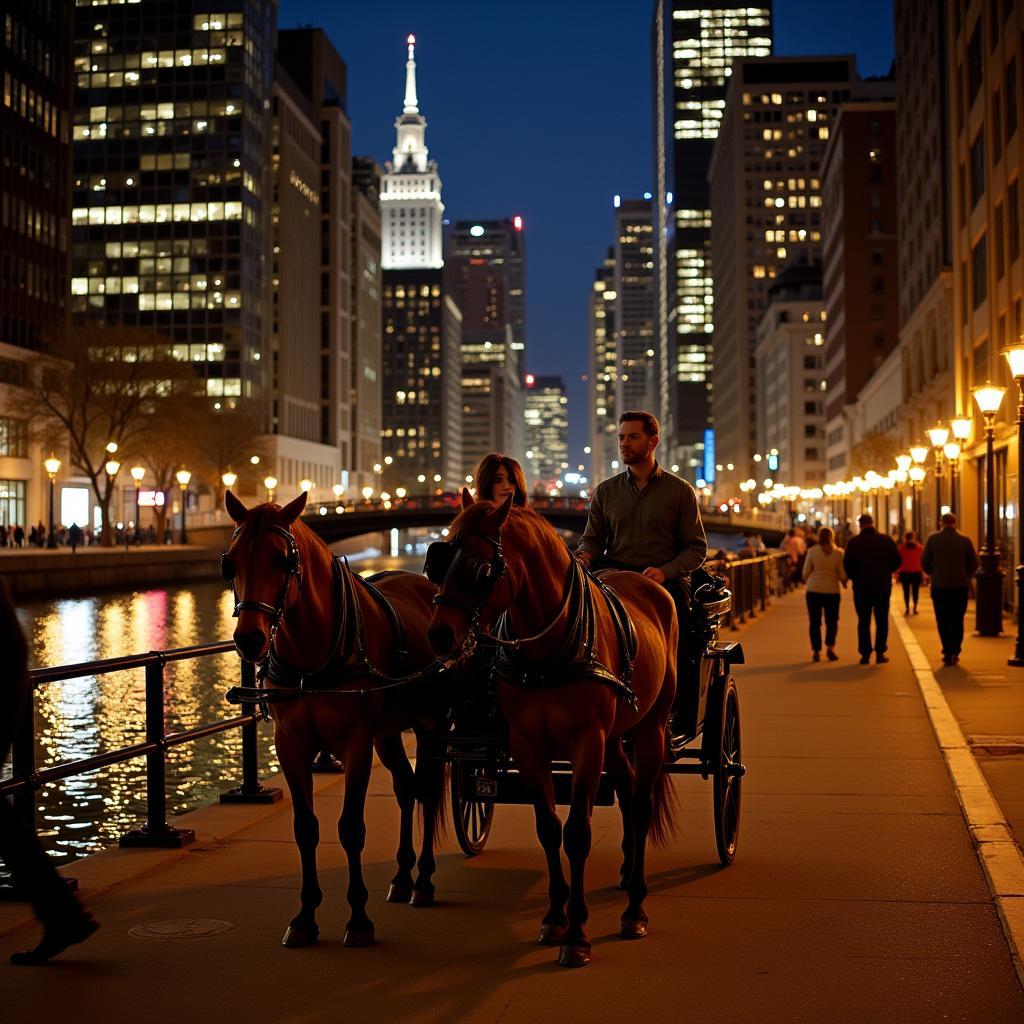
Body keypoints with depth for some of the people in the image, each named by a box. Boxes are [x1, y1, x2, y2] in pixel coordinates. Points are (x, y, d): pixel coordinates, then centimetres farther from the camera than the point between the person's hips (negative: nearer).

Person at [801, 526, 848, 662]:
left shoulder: (812, 551, -5)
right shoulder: (839, 552, -3)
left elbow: (806, 572, -2)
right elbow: (843, 574, -2)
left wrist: (806, 580, 20)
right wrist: (844, 582, 20)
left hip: (814, 590, 0)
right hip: (832, 591, 0)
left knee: (815, 622, 9)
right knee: (832, 622, 13)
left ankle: (816, 651, 7)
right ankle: (830, 647, -5)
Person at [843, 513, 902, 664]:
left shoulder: (854, 542, -5)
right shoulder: (886, 540, -2)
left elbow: (847, 564, -6)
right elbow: (897, 560, 0)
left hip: (861, 586, -1)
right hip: (883, 586, 1)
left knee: (863, 621, 7)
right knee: (882, 620, 9)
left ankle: (865, 654, 4)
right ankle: (880, 653, 5)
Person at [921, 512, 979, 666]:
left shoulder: (933, 539, -3)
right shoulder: (965, 540, -1)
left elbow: (925, 562, -1)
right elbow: (974, 564, 0)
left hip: (939, 586, -1)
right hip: (961, 586, 1)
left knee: (943, 621, 4)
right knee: (957, 621, 13)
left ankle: (948, 654, -5)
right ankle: (955, 653, 13)